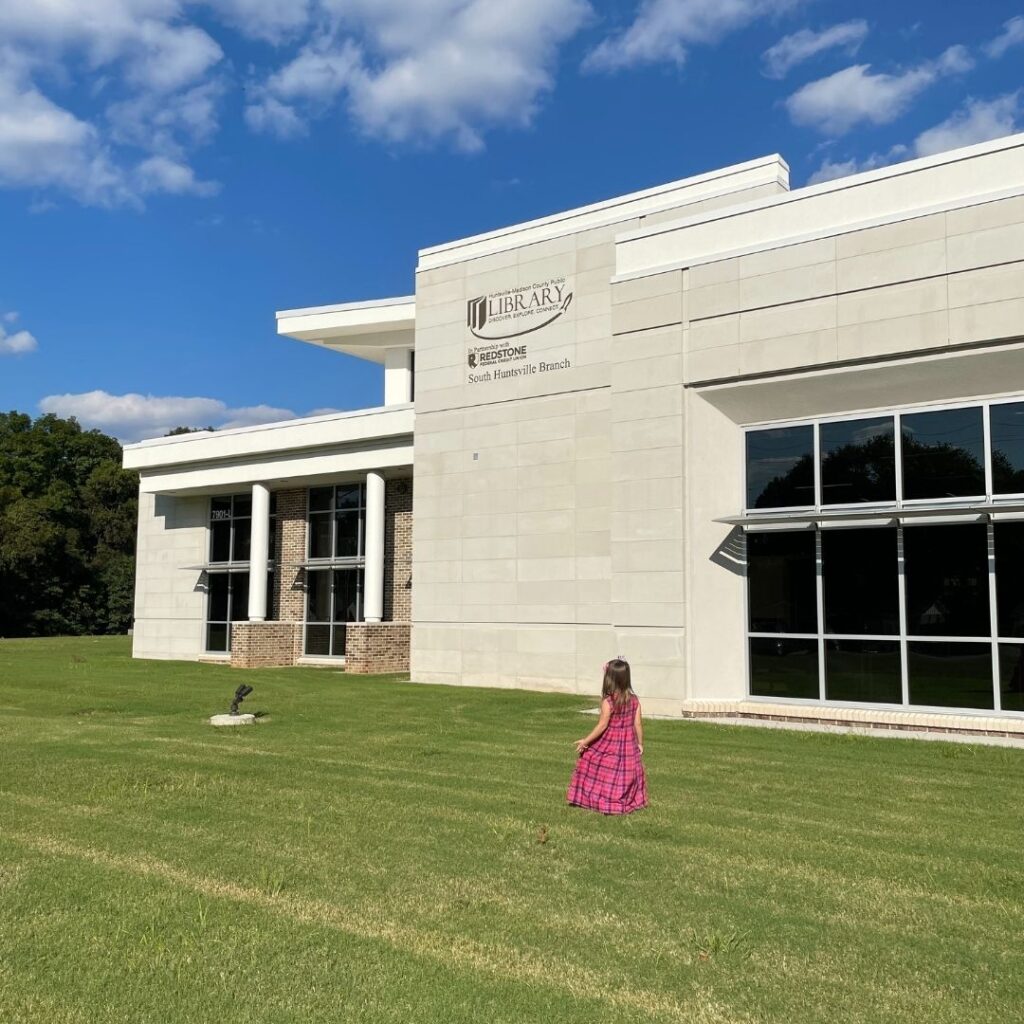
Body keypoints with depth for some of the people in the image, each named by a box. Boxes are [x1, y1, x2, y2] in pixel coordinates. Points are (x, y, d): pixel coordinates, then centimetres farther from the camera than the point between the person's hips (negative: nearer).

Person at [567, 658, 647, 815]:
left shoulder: (608, 701, -18)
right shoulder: (634, 700, -3)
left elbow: (602, 726, -18)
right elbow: (638, 724, 1)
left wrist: (585, 741, -10)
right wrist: (640, 744, 14)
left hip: (609, 744, -5)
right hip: (628, 744, 5)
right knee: (626, 773, 14)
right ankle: (628, 801, 18)